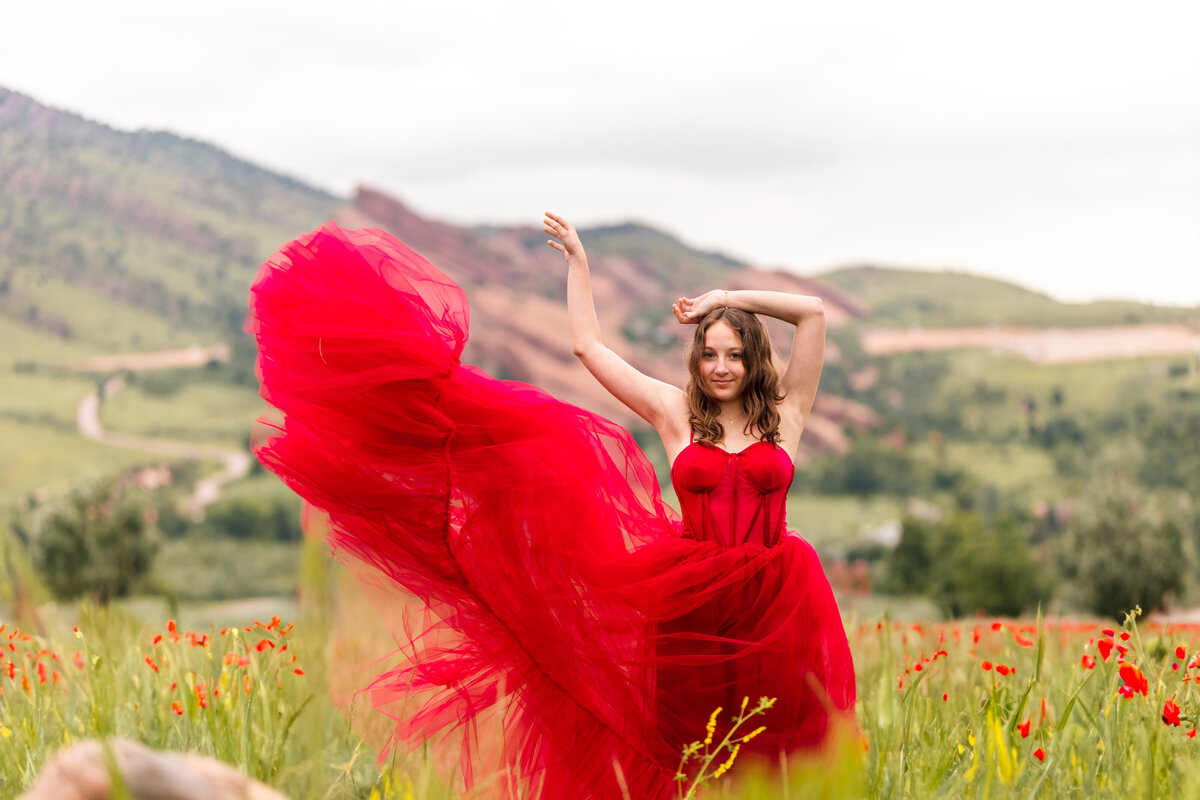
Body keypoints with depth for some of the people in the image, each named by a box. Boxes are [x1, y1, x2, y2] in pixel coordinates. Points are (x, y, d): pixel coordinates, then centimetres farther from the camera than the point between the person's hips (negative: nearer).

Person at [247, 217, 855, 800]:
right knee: (686, 750, 5)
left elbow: (814, 312, 0)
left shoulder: (784, 416, 6)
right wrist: (577, 261, 12)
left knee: (772, 751, 3)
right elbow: (588, 345, 9)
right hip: (689, 602, 1)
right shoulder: (677, 414, 8)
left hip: (774, 606, -1)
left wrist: (729, 299, 4)